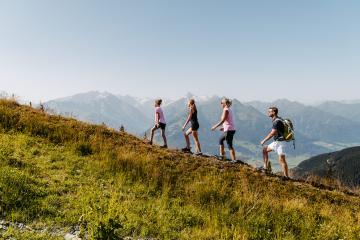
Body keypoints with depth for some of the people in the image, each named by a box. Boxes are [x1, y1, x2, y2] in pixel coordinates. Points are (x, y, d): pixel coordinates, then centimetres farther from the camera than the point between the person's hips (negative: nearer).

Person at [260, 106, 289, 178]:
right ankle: (265, 167, 17)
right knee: (265, 150, 14)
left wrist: (264, 141, -14)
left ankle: (286, 177, -1)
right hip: (276, 142, 10)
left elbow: (272, 134, -22)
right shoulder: (275, 120, 11)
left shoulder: (277, 121, -20)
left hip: (280, 142, -10)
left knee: (282, 160, -7)